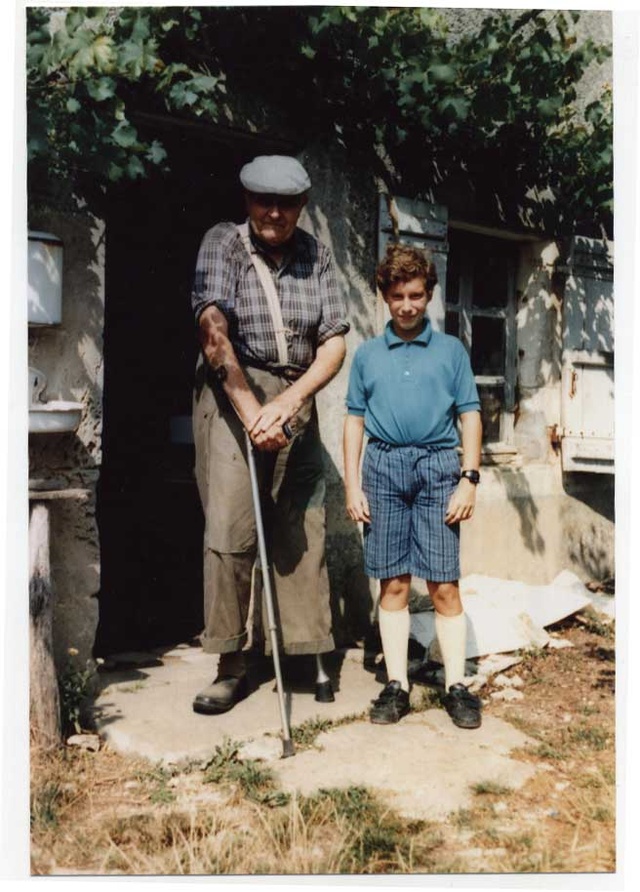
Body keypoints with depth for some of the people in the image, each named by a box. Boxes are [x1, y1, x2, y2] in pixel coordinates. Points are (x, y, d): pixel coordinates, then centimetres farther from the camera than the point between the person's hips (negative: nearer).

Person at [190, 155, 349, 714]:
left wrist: (288, 401, -13)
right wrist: (251, 409, -24)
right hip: (231, 394, -2)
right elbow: (213, 327, -14)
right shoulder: (223, 243, 0)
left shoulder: (316, 255, 8)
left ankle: (312, 653, 12)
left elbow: (335, 343, 3)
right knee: (230, 529, -7)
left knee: (303, 530, 2)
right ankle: (232, 665, 3)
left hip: (296, 398, 3)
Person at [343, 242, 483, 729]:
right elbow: (355, 420, 12)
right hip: (383, 467, 1)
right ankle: (397, 685, 12)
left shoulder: (451, 349, 9)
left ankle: (456, 685, 8)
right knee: (393, 584, 4)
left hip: (437, 465, -1)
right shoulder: (368, 354, 12)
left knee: (445, 585, -2)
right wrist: (352, 485, 5)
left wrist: (469, 479, -3)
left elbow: (470, 416, 7)